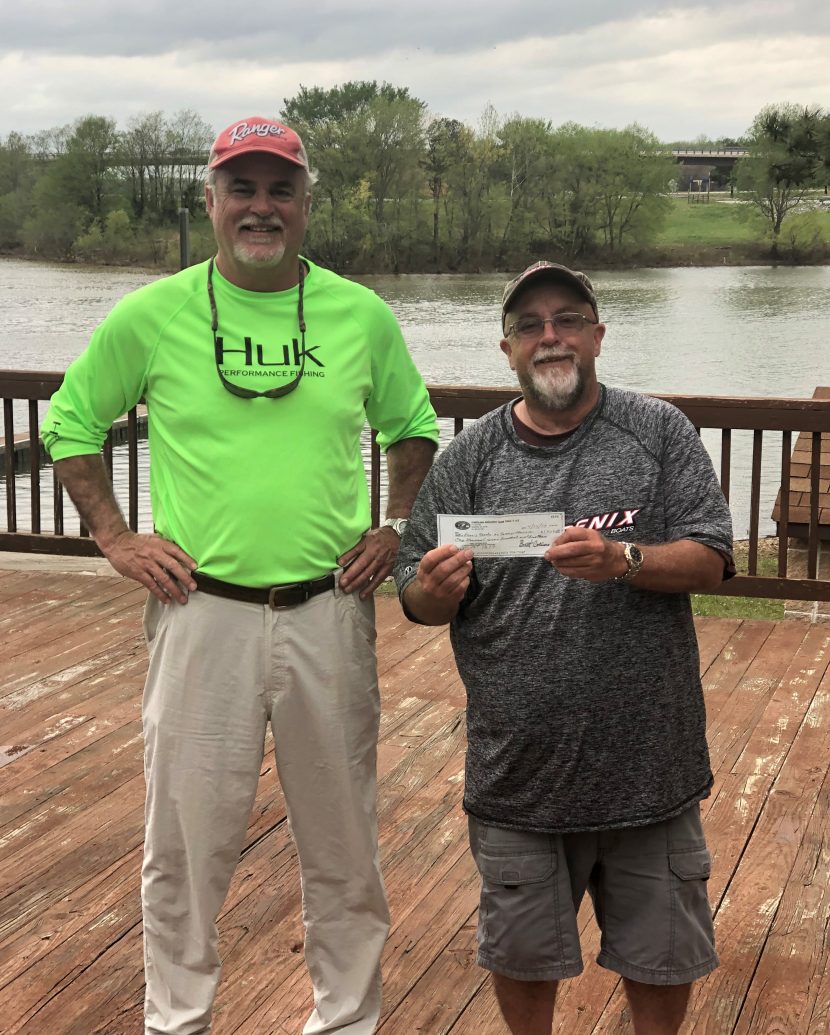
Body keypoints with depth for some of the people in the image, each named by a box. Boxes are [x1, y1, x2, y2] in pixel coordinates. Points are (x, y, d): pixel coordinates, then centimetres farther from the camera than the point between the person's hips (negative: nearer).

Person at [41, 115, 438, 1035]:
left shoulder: (362, 315, 2)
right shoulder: (151, 315, -2)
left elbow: (413, 429, 17)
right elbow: (68, 423, 9)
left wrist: (397, 529, 5)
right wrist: (115, 538, 1)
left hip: (329, 611, 2)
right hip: (202, 611, -1)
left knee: (341, 838, 12)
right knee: (188, 839, 8)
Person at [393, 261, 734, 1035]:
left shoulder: (659, 433, 0)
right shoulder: (471, 458, 3)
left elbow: (708, 562, -6)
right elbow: (421, 604, 3)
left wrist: (622, 560, -24)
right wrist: (436, 590, -20)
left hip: (646, 761, -1)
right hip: (519, 766, 1)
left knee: (660, 952, 14)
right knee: (520, 952, 14)